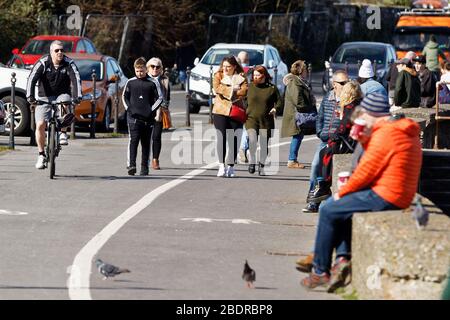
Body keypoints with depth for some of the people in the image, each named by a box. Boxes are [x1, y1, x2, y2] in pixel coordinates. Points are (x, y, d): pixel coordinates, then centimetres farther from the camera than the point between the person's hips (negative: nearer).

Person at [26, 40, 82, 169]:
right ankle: (41, 155, 3)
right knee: (40, 125, -13)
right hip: (44, 98, 0)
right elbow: (31, 79, -21)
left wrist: (77, 96, -39)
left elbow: (76, 79, -22)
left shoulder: (69, 64, -10)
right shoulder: (42, 63, -11)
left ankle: (63, 133, -16)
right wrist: (30, 96, -36)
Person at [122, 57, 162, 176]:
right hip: (133, 117, 0)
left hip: (147, 118, 0)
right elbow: (124, 96, 16)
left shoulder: (152, 83, 1)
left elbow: (159, 98, 5)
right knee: (133, 140, -13)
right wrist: (128, 108, 2)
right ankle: (131, 165, -20)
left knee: (146, 143, 5)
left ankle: (144, 167, 10)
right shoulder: (130, 82, 6)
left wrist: (152, 110, -4)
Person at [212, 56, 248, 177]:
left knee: (234, 140, -1)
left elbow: (244, 91, -7)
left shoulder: (241, 77, 9)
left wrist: (226, 91, -11)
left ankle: (230, 166, 6)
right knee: (221, 138, -9)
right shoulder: (218, 75, 10)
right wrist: (233, 90, -11)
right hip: (220, 111, -1)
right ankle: (221, 166, -10)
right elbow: (217, 88, -9)